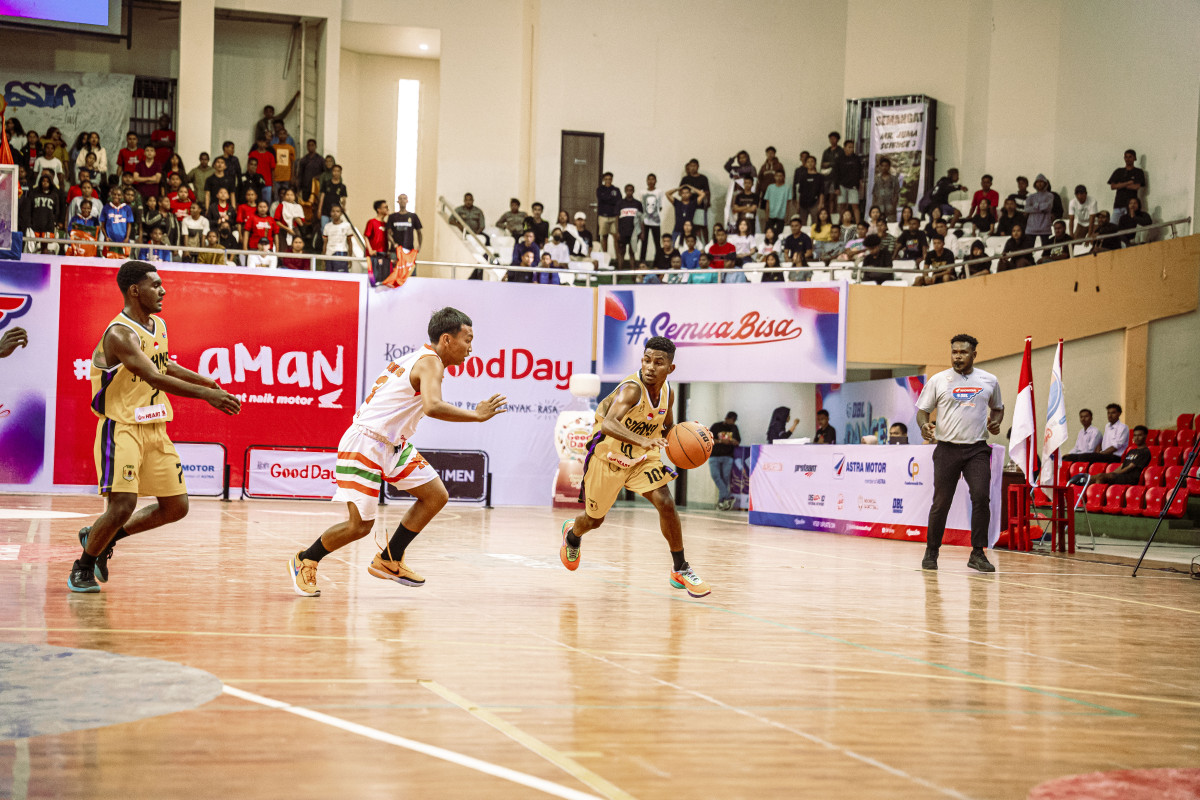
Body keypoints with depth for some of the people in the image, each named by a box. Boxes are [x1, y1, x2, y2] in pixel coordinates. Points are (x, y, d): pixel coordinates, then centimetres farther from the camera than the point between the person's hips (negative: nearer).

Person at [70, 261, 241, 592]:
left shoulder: (158, 326, 9)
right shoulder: (120, 334, -20)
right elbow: (154, 377, -30)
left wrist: (203, 380, 20)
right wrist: (206, 395, -34)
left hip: (155, 429, 9)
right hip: (121, 429, -8)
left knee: (176, 506, 8)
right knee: (122, 506, -17)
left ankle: (101, 537, 23)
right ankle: (83, 567, 7)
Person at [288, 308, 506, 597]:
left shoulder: (418, 358, 14)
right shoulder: (431, 362, -16)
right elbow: (433, 406, -34)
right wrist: (477, 415, -27)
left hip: (392, 443, 10)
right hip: (365, 444, -10)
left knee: (436, 496, 6)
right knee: (360, 525, -10)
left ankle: (388, 561, 15)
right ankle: (304, 562, 12)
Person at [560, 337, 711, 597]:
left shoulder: (666, 392, -9)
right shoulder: (632, 388, -32)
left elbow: (667, 428, 12)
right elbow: (609, 424, -48)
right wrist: (642, 440, -65)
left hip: (643, 458, 4)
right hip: (607, 458, -4)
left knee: (666, 504, -16)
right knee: (594, 520, 14)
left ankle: (680, 571, -3)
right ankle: (572, 534, 52)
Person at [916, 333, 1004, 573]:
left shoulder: (989, 380, 8)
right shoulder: (938, 380, 3)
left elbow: (998, 408, 23)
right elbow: (922, 410, 7)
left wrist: (995, 423, 2)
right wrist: (924, 426, -14)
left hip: (977, 449, 1)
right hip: (947, 448, -1)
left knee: (981, 497, -13)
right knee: (941, 502, 0)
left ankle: (977, 553, -5)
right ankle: (931, 552, 15)